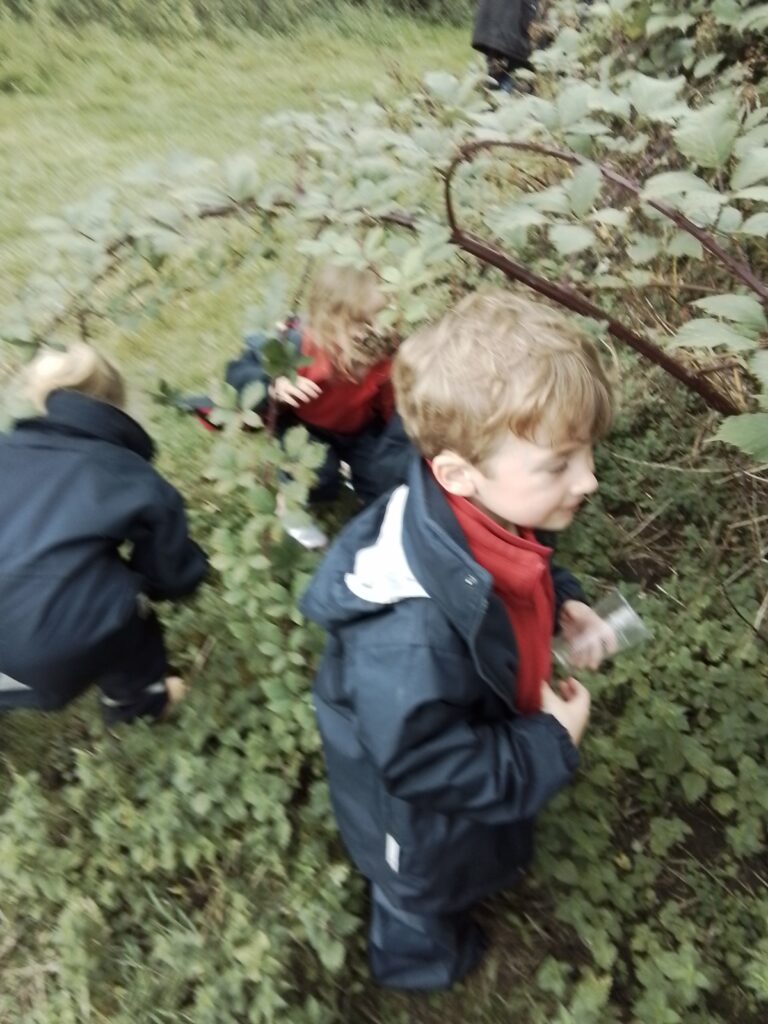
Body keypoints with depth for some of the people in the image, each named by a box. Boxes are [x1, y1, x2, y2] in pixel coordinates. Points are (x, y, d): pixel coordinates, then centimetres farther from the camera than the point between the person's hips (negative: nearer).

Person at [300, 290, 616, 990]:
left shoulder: (490, 510, -23)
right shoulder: (412, 627, -49)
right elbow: (422, 761, -35)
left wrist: (561, 601, -16)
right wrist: (548, 746, -27)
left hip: (477, 746, 6)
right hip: (422, 805, -6)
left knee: (488, 848, 40)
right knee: (428, 889, 31)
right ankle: (422, 958, 65)